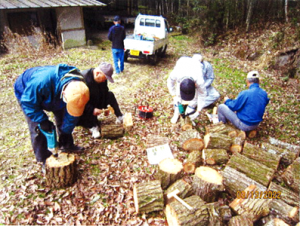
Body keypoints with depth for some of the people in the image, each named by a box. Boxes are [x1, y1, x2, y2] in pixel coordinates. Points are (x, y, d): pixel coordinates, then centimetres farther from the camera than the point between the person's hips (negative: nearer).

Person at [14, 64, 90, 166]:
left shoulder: (78, 87, -32)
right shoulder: (42, 82, -48)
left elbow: (71, 115, -17)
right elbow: (28, 102, -30)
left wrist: (66, 132, -11)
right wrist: (42, 120, -31)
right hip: (28, 93, -4)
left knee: (63, 119, 5)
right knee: (37, 127, -7)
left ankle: (66, 145, 27)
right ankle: (44, 158, 9)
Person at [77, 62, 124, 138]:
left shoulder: (103, 79, -8)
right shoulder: (84, 78, -32)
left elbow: (104, 93, 5)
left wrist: (105, 106, -6)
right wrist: (92, 110, -35)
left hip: (96, 102, 6)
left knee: (110, 95, -11)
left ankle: (119, 117, -12)